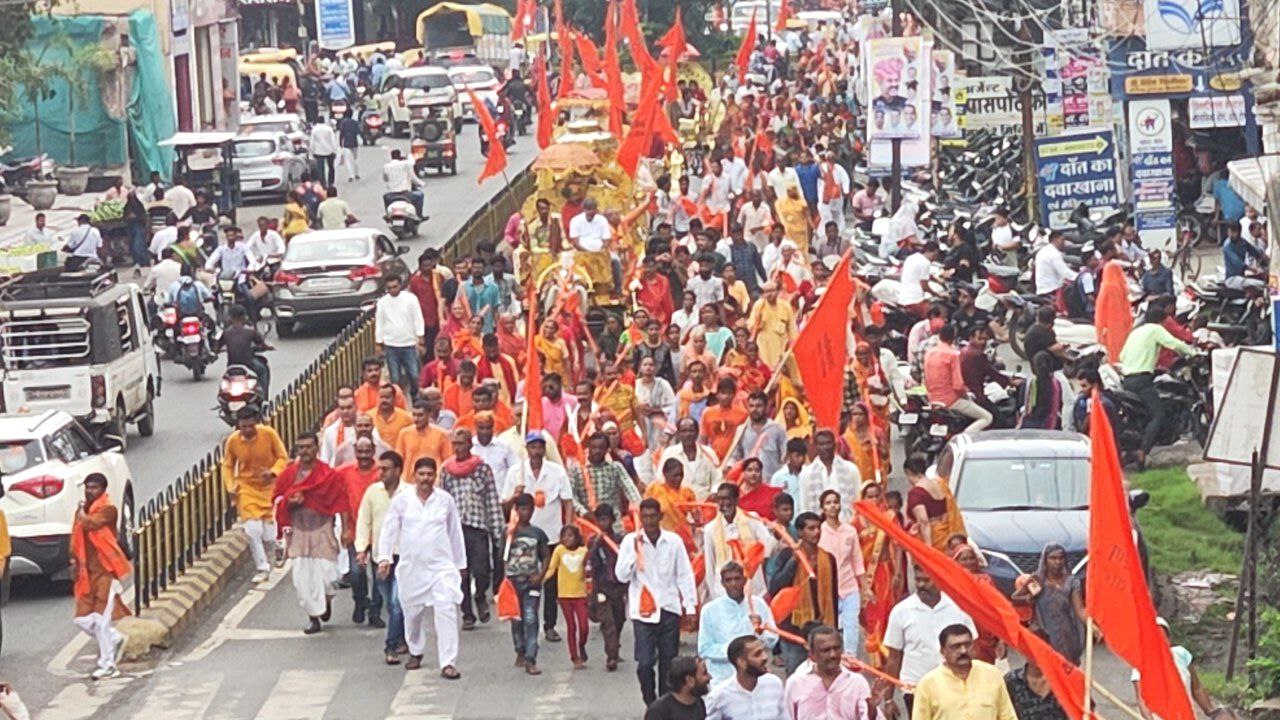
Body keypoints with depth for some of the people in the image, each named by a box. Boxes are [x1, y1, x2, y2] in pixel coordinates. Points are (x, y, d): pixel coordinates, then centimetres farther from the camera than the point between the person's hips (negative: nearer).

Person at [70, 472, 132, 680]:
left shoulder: (108, 509, -9)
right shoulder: (84, 509, 14)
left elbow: (90, 524, -26)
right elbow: (77, 536, 20)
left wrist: (81, 513, -7)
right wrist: (74, 561, 10)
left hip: (104, 570, -7)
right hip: (87, 572, 7)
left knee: (101, 619, -8)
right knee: (83, 619, 5)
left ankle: (107, 665, 1)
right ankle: (116, 639, 28)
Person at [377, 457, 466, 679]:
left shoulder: (445, 500, 3)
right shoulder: (401, 501, 1)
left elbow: (455, 532, 11)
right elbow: (389, 530, 2)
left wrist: (460, 563, 16)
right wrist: (384, 557, -10)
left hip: (441, 565, -1)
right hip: (411, 567, 1)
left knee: (447, 611, -13)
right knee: (412, 612, 12)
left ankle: (447, 663, -15)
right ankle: (415, 652, 38)